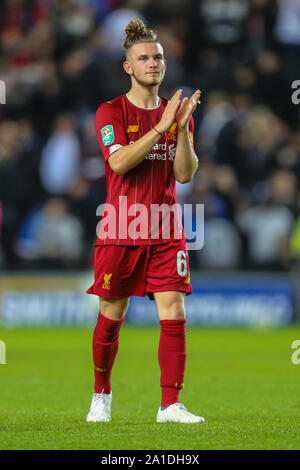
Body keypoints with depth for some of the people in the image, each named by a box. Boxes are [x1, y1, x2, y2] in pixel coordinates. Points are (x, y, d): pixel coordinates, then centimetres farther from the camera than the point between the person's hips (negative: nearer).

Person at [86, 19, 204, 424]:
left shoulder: (178, 113, 9)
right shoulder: (110, 112, -1)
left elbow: (185, 174, 1)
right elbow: (119, 162, -17)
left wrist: (182, 127, -13)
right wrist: (161, 127, -22)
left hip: (166, 232, 2)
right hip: (120, 231, -2)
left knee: (174, 315, -8)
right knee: (111, 316, 5)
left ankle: (170, 405, -7)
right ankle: (101, 397, 24)